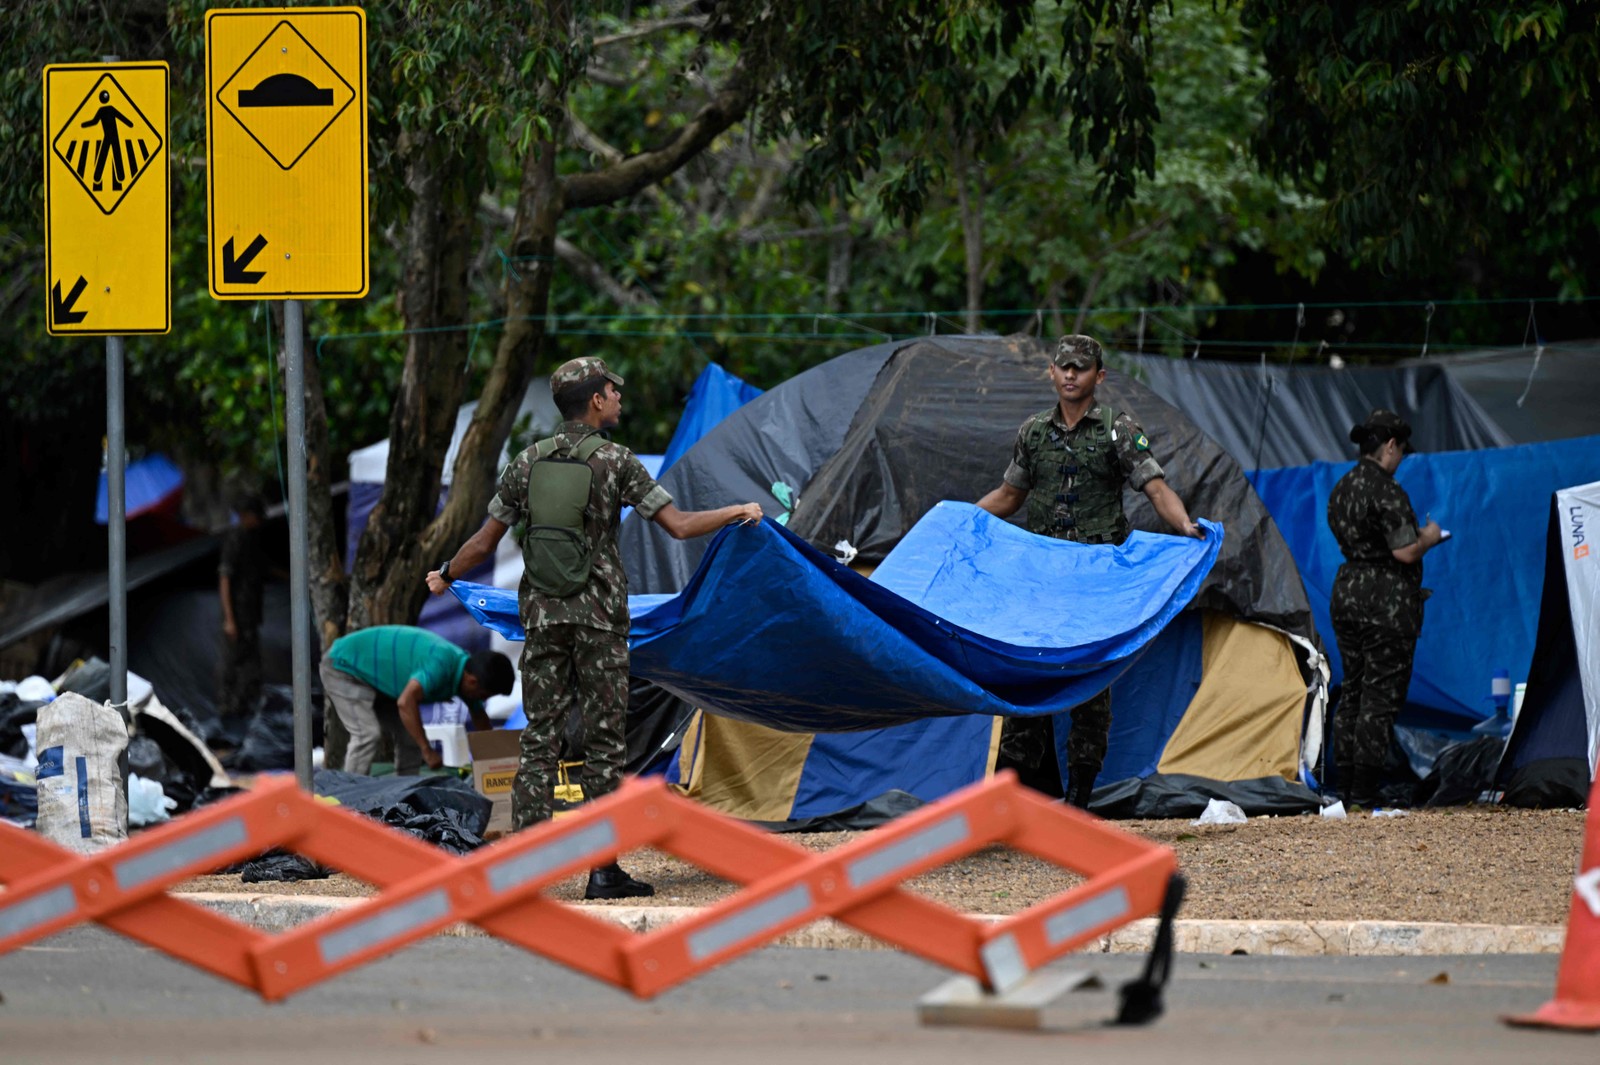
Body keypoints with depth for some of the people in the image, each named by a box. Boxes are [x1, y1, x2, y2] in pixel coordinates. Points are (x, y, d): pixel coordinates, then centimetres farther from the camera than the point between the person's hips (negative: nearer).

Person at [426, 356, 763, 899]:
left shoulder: (526, 463, 6)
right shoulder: (616, 462, -5)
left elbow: (484, 542, 10)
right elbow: (679, 525, -7)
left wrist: (445, 577, 29)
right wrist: (740, 512, 8)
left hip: (541, 615, 3)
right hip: (599, 617, -3)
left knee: (539, 741, 4)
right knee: (604, 742, 1)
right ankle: (603, 869, 0)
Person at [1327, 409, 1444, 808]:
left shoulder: (1341, 490, 11)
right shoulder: (1387, 492, -16)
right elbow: (1405, 553, -20)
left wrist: (1415, 536, 21)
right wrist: (1428, 537, 1)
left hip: (1347, 593, 9)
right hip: (1386, 602, -9)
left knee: (1353, 689, 14)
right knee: (1381, 695, -4)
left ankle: (1346, 786, 17)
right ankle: (1364, 791, -4)